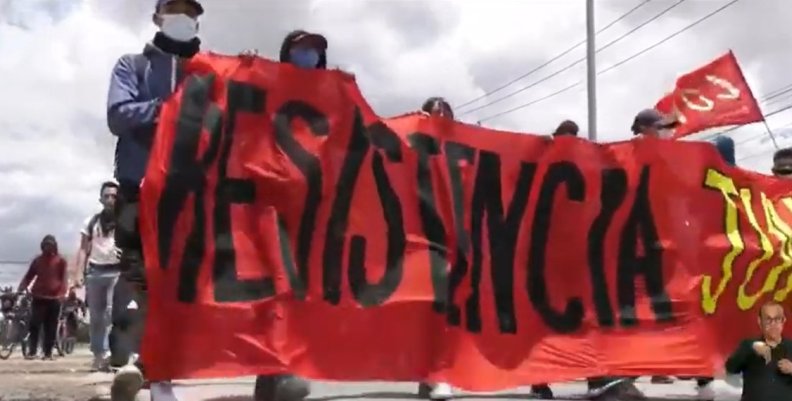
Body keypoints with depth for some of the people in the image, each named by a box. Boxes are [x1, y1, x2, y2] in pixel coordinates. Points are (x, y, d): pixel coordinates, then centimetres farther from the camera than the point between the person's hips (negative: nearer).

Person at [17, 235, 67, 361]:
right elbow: (28, 276, 11)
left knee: (51, 327, 3)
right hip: (39, 297, 1)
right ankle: (32, 351, 1)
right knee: (34, 325, -4)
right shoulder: (37, 260, 10)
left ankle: (48, 353, 8)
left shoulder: (60, 261, 3)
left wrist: (62, 294, -14)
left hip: (54, 298, -1)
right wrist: (20, 290, -4)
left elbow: (63, 279, 0)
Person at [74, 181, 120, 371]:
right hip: (94, 272, 3)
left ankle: (107, 352, -14)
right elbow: (83, 249, 11)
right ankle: (99, 354, 15)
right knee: (96, 315, 7)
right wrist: (79, 274, 2)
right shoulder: (91, 221, 11)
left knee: (112, 312, -13)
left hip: (116, 271, -3)